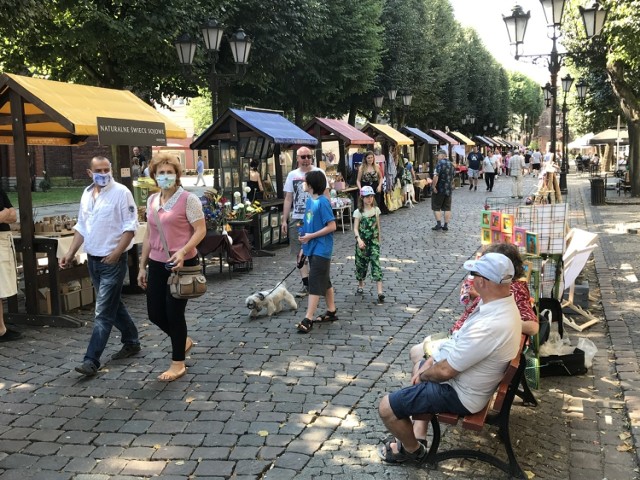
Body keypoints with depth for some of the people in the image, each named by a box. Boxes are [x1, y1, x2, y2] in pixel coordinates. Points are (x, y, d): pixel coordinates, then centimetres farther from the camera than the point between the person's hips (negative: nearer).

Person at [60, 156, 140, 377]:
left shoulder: (121, 192, -11)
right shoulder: (87, 194, 10)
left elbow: (130, 226, -14)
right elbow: (81, 226, 16)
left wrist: (117, 253, -21)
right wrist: (70, 253, 9)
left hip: (112, 261, -7)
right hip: (93, 259, 8)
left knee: (103, 312, -6)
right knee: (113, 305, 17)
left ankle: (91, 360, -5)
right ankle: (132, 342, 32)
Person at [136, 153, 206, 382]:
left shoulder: (188, 199, -9)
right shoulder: (151, 200, 10)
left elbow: (201, 230, -12)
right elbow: (148, 235, 16)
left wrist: (182, 251, -27)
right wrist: (142, 266, 16)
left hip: (182, 264, -7)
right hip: (157, 264, 7)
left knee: (174, 312, 0)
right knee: (155, 313, 10)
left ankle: (178, 364, 17)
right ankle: (183, 341, 38)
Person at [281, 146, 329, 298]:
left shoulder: (319, 173, -2)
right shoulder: (292, 175, 6)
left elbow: (326, 195, -1)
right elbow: (288, 199, 8)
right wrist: (284, 220, 3)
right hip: (297, 219, 3)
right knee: (299, 253, 4)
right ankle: (306, 284, 12)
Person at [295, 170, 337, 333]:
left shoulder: (323, 202, -17)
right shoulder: (310, 200, 8)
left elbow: (332, 226, -19)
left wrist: (311, 236, -18)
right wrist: (304, 245, 16)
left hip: (321, 249, -9)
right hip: (312, 248, 9)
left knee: (315, 282, -7)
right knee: (324, 281, 17)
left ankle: (308, 319, -6)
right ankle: (332, 311, 28)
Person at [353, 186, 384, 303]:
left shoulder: (376, 210, 3)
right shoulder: (358, 212, -5)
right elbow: (355, 228, -11)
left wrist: (378, 239, 17)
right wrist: (359, 239, -27)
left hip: (373, 241, 1)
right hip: (362, 241, -1)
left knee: (375, 263, -10)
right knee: (361, 263, 10)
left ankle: (380, 292, -17)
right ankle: (360, 284, 37)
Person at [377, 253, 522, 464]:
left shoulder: (489, 326, -38)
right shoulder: (502, 303, -6)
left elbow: (445, 371, -28)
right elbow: (460, 339, 8)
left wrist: (423, 374, -7)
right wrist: (430, 361, 3)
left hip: (460, 393, -10)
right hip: (467, 375, 10)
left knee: (386, 407, -6)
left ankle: (413, 450, 23)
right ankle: (418, 435, 34)